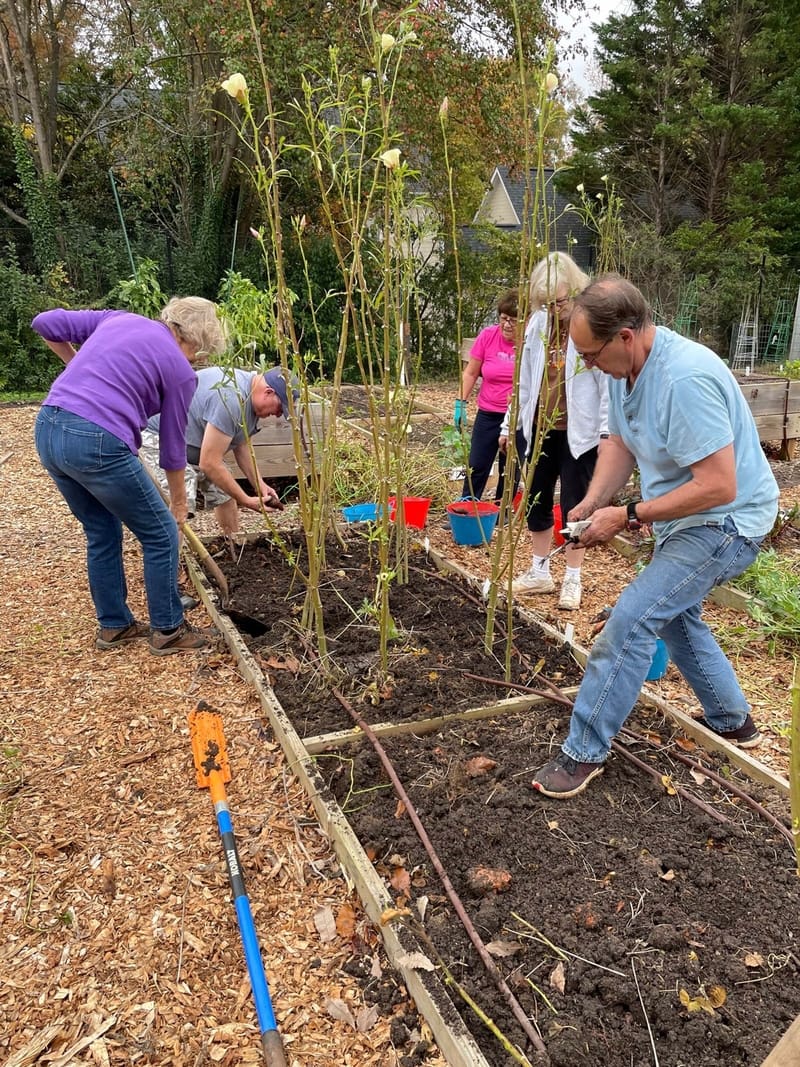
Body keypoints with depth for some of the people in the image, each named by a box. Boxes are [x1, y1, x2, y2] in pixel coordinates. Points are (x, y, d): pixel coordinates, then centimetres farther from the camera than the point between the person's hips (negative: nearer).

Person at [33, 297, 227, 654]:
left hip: (48, 430, 8)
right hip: (97, 444, -7)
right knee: (161, 534, 9)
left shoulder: (119, 319, 18)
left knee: (102, 533, 23)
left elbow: (45, 323, 19)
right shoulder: (180, 370, 2)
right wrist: (178, 502, 23)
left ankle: (113, 625, 32)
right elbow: (172, 445, 9)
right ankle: (168, 630, 19)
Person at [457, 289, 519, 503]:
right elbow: (471, 373, 5)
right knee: (477, 466, 5)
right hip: (488, 414, 1)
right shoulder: (488, 336, -5)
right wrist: (461, 402, -1)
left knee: (509, 470, 10)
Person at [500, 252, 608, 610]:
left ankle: (572, 579, 20)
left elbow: (610, 383, -11)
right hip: (537, 429, 6)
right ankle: (539, 572, 29)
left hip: (578, 433, -5)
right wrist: (510, 424, 12)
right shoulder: (537, 324, 4)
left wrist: (608, 431, -15)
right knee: (536, 502, 13)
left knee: (575, 506, 5)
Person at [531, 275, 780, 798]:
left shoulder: (686, 378, -32)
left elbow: (718, 486, -33)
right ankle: (733, 720, 44)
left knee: (630, 621, -15)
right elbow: (620, 443, 5)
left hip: (727, 521, -10)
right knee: (674, 612, 24)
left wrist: (629, 516, -27)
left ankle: (584, 753, -2)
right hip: (687, 520, 10)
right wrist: (592, 503, -11)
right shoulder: (626, 368, -4)